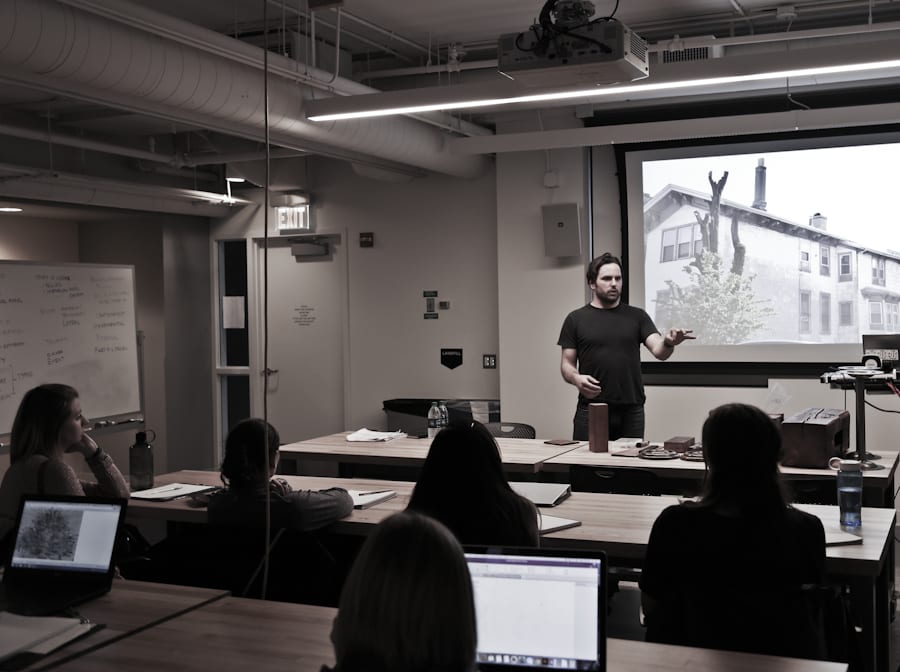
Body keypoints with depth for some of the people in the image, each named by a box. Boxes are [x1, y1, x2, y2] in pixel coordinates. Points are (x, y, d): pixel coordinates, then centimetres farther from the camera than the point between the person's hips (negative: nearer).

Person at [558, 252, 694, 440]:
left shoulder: (637, 317, 8)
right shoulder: (576, 319, 6)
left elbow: (659, 351, -5)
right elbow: (567, 364, 5)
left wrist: (668, 342, -27)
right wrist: (576, 378, -17)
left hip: (631, 412, 1)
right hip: (591, 410, -1)